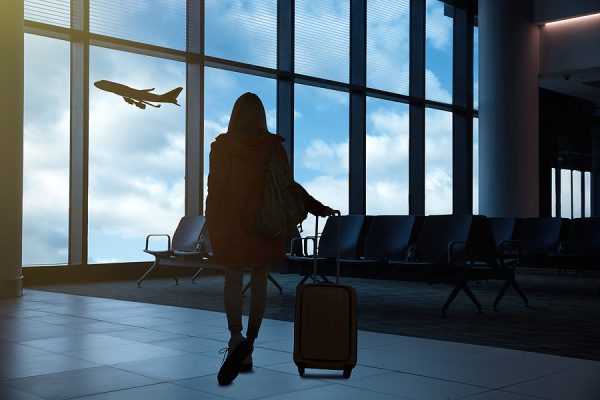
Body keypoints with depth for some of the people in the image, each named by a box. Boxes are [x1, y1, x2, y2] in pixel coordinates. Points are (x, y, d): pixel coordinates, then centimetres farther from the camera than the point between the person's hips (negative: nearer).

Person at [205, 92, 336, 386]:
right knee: (259, 281, 9)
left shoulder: (221, 145, -4)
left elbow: (214, 187, -5)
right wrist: (316, 207, 1)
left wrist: (212, 224, 4)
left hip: (230, 221, -1)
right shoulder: (273, 145, -2)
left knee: (232, 281, 2)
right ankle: (247, 350, 13)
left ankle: (236, 339, -24)